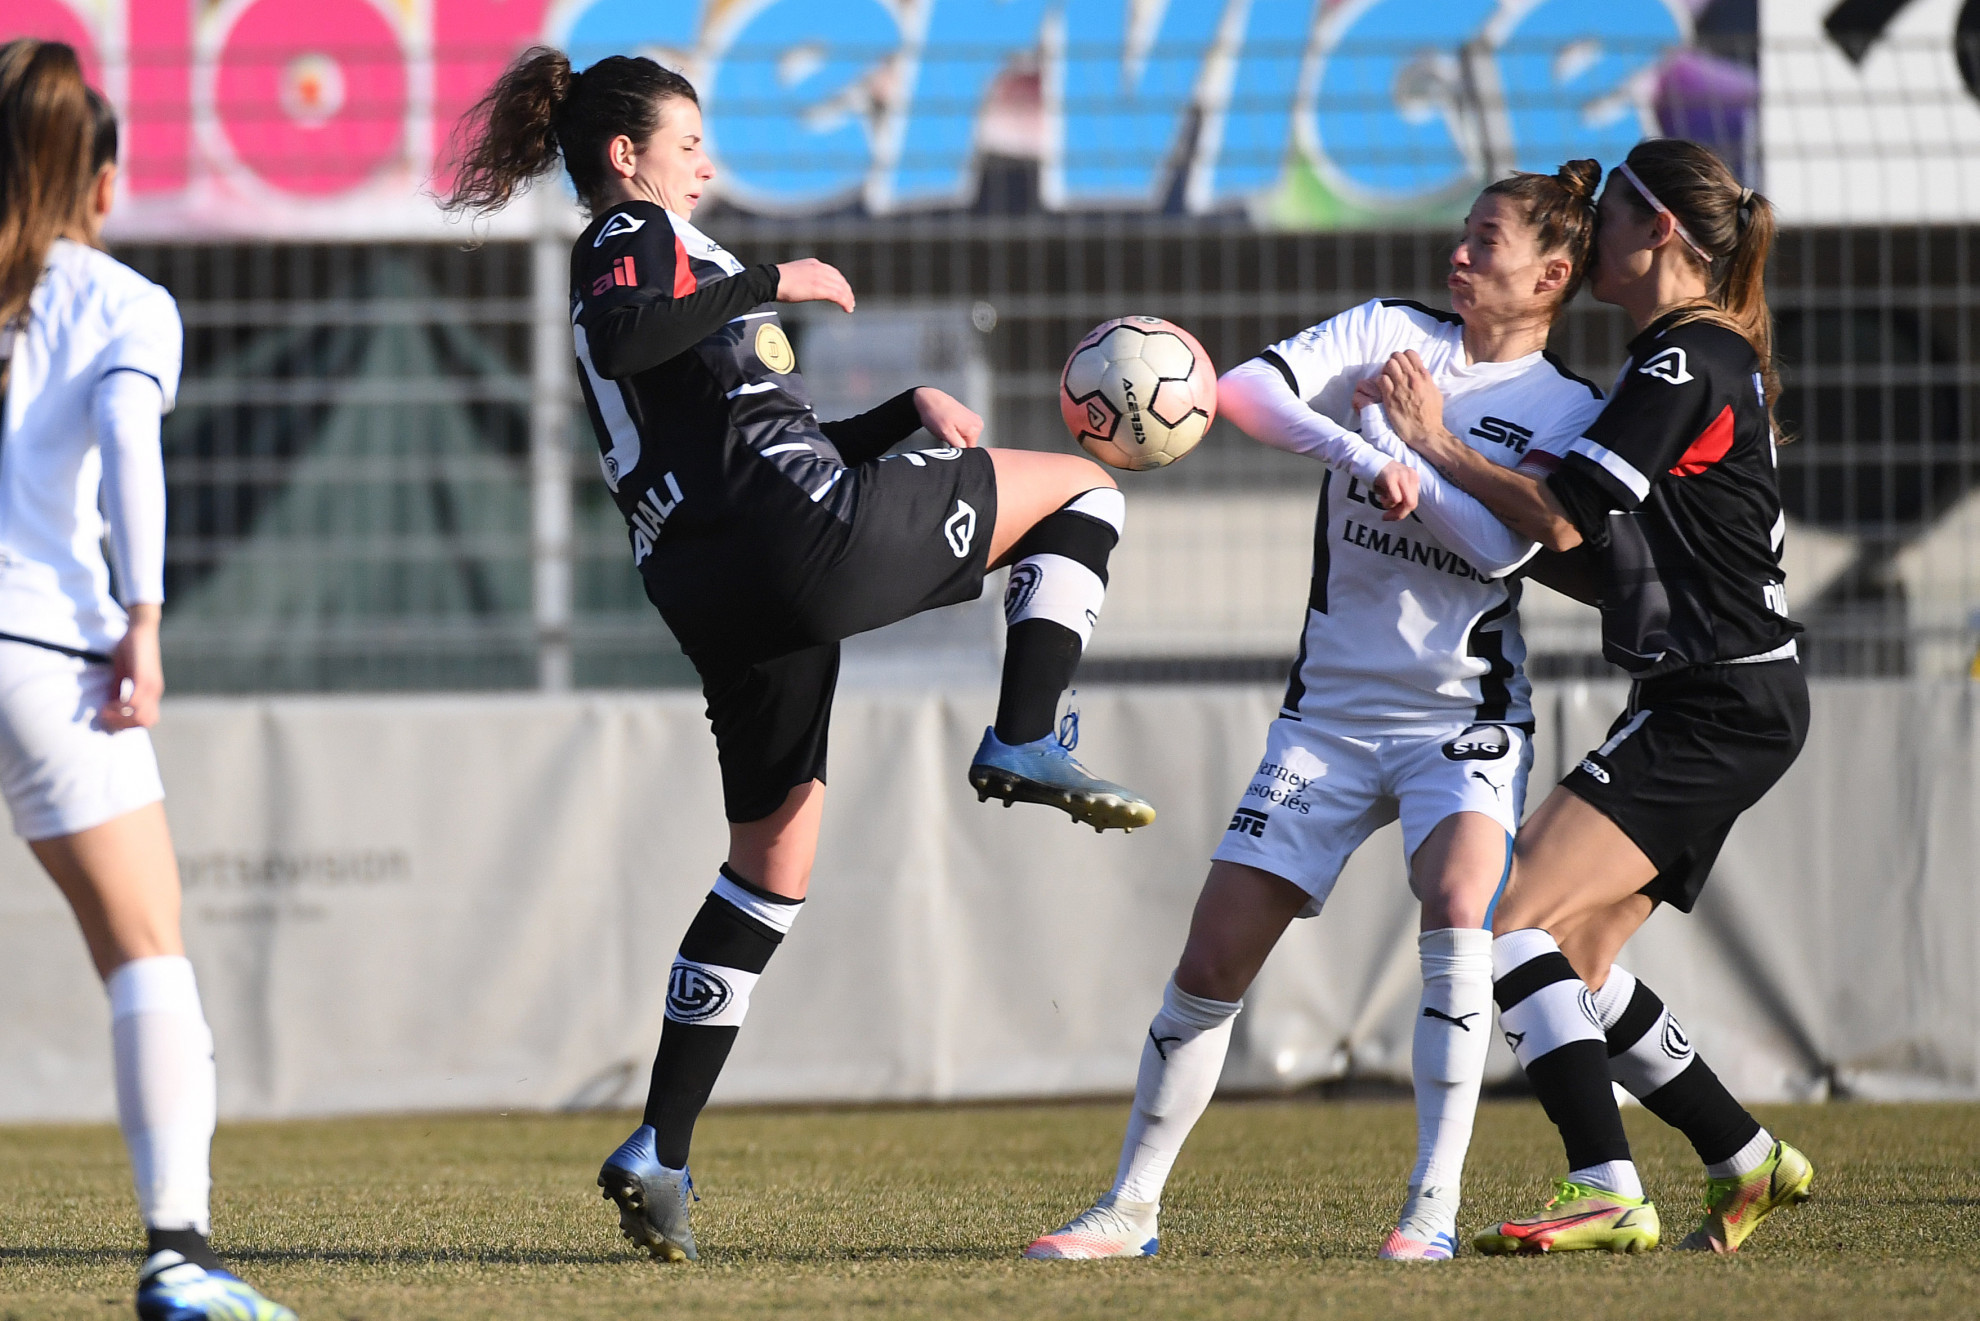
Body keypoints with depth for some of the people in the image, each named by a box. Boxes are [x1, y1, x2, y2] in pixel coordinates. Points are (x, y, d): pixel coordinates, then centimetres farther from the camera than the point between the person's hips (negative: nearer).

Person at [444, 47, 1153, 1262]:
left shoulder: (637, 258, 31)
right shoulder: (633, 239, 3)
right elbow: (621, 338, -24)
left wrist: (910, 409, 27)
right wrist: (771, 284, -14)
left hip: (716, 600, 9)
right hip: (805, 535, -9)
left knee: (770, 865, 15)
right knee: (1082, 488, 7)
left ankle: (662, 1154, 7)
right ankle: (1025, 744, -10)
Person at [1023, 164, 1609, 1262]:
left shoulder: (1569, 413, 0)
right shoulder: (1392, 335, 4)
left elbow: (1506, 546, -15)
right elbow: (1247, 387, -12)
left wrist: (1406, 461, -23)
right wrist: (1356, 451, -28)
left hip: (1465, 719, -2)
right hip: (1330, 709, 2)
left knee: (1455, 903, -29)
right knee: (1213, 957, -2)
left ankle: (1434, 1210, -23)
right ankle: (1130, 1208, 13)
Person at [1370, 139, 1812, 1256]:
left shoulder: (1685, 363, -14)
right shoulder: (1714, 357, 17)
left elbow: (1563, 520, -19)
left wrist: (1438, 447, -9)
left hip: (1720, 708, -10)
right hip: (1719, 706, 10)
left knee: (1514, 920, -17)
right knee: (1575, 959, 11)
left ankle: (1608, 1194, -24)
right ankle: (1751, 1164, 16)